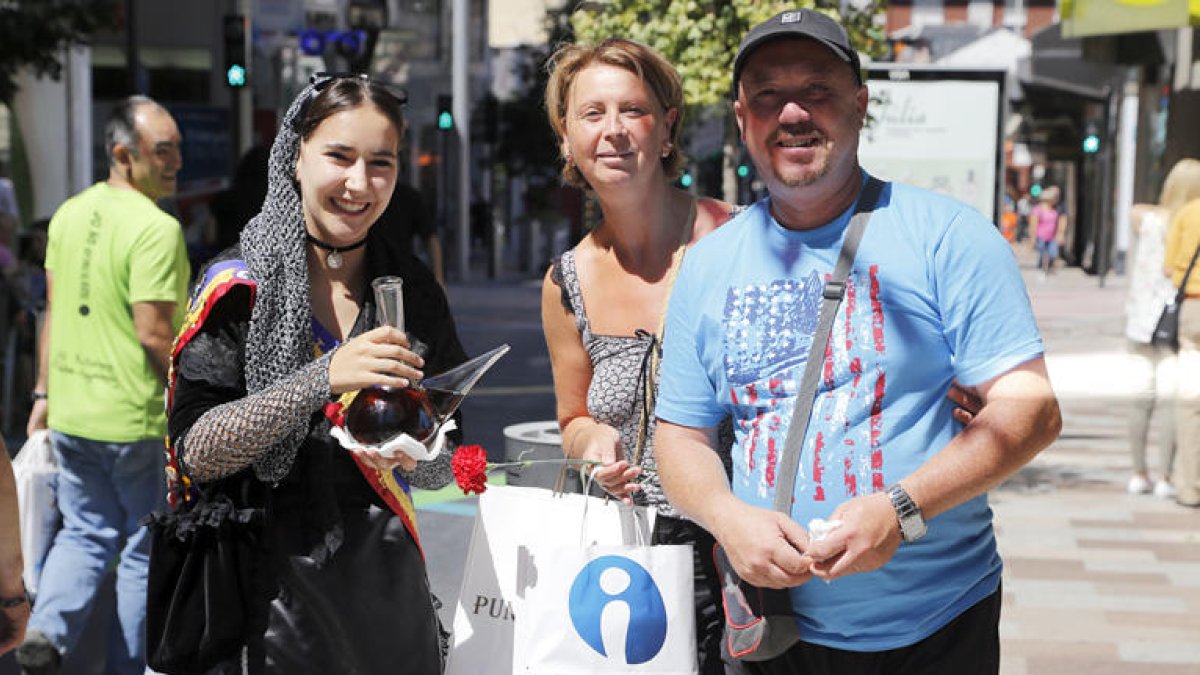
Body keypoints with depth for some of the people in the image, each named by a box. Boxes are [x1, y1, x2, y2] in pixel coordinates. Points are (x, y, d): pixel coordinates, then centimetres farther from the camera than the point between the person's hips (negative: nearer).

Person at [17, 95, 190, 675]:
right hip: (140, 420, -6)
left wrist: (45, 393, 18)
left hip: (72, 414, 6)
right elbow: (154, 335, -22)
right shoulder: (157, 229, -18)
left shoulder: (69, 214, 6)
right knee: (145, 550, 11)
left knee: (84, 533, 20)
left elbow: (52, 314, 11)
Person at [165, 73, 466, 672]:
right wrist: (322, 380, -26)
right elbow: (195, 454, -15)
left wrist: (413, 458, -14)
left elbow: (446, 469, 9)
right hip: (271, 592, -3)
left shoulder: (414, 292, 4)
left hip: (387, 588, 4)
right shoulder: (240, 283, -7)